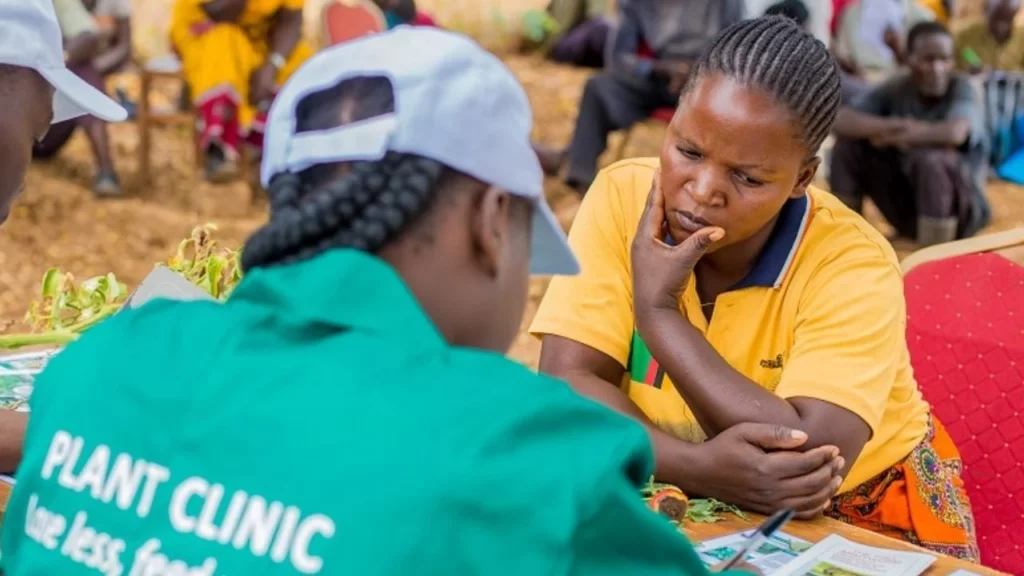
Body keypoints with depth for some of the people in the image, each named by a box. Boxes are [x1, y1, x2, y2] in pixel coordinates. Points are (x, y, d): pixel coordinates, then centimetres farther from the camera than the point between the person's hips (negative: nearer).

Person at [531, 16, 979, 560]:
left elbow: (811, 459, -31)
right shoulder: (622, 197, -13)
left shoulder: (852, 265, -22)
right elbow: (566, 385, -18)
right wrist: (696, 465, -34)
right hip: (695, 506, 1)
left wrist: (657, 310, -25)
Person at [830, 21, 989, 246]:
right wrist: (892, 125, -29)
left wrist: (893, 136, -22)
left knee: (932, 158, -35)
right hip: (906, 202, 4)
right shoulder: (895, 90, -3)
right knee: (849, 142, -8)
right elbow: (841, 121, -14)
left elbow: (954, 133, -36)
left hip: (957, 209, -4)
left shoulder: (961, 89, -15)